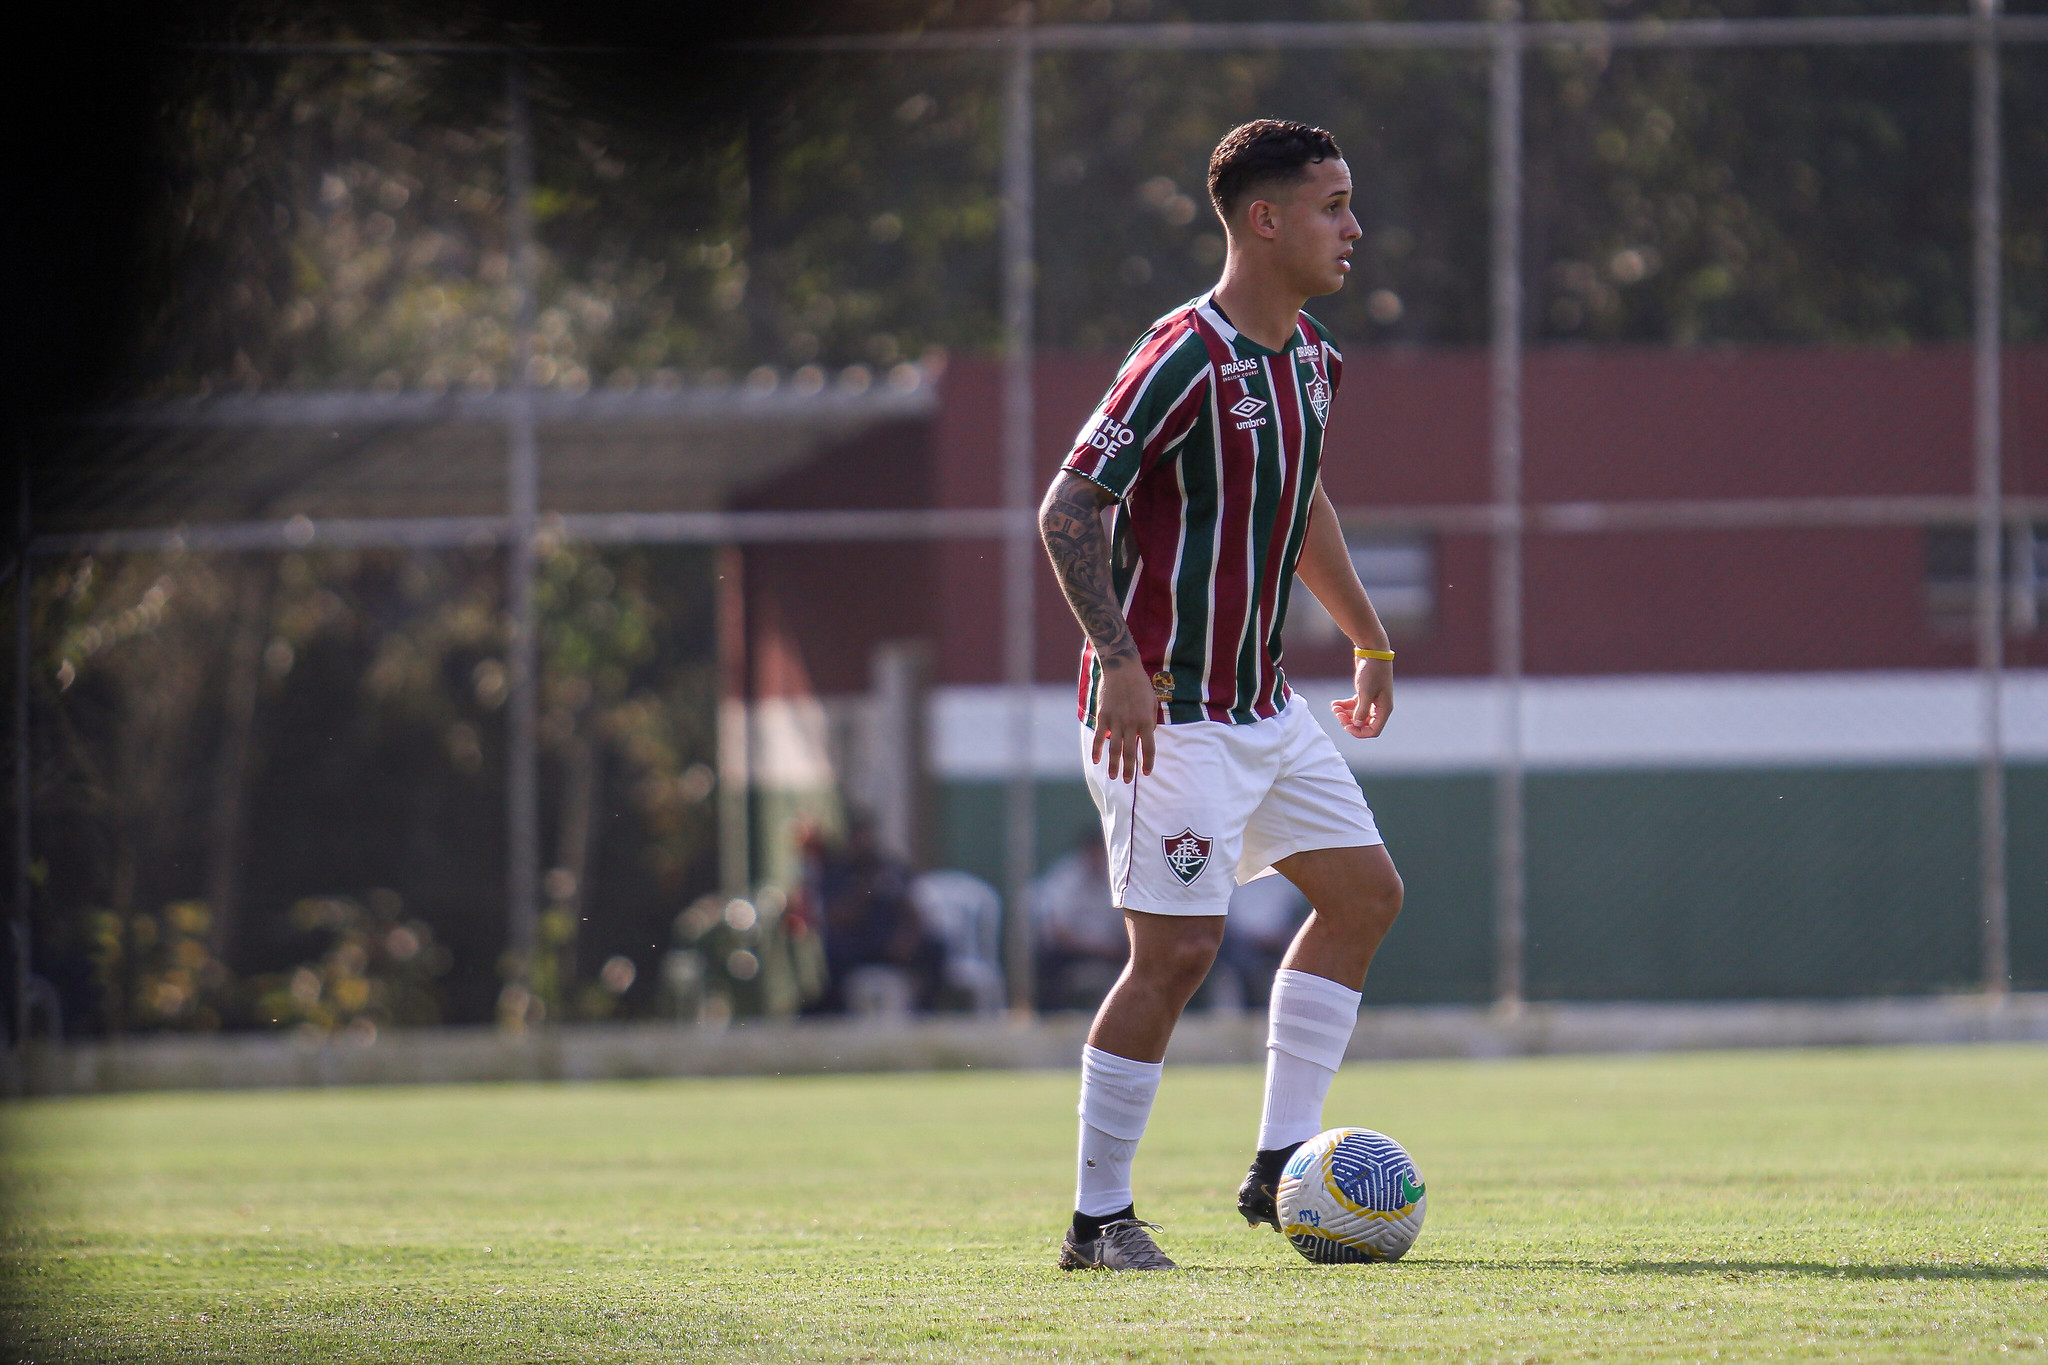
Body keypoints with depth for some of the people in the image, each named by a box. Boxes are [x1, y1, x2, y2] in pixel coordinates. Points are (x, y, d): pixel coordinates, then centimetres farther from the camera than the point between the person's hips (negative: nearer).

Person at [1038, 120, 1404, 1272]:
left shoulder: (1311, 357, 9)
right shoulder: (1186, 359, -18)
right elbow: (1068, 509, -21)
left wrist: (1368, 639, 28)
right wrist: (1121, 661, -28)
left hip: (1265, 707, 9)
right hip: (1167, 714, -9)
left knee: (1365, 893, 9)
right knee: (1178, 951, -12)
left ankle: (1280, 1166, 13)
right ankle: (1099, 1218, -1)